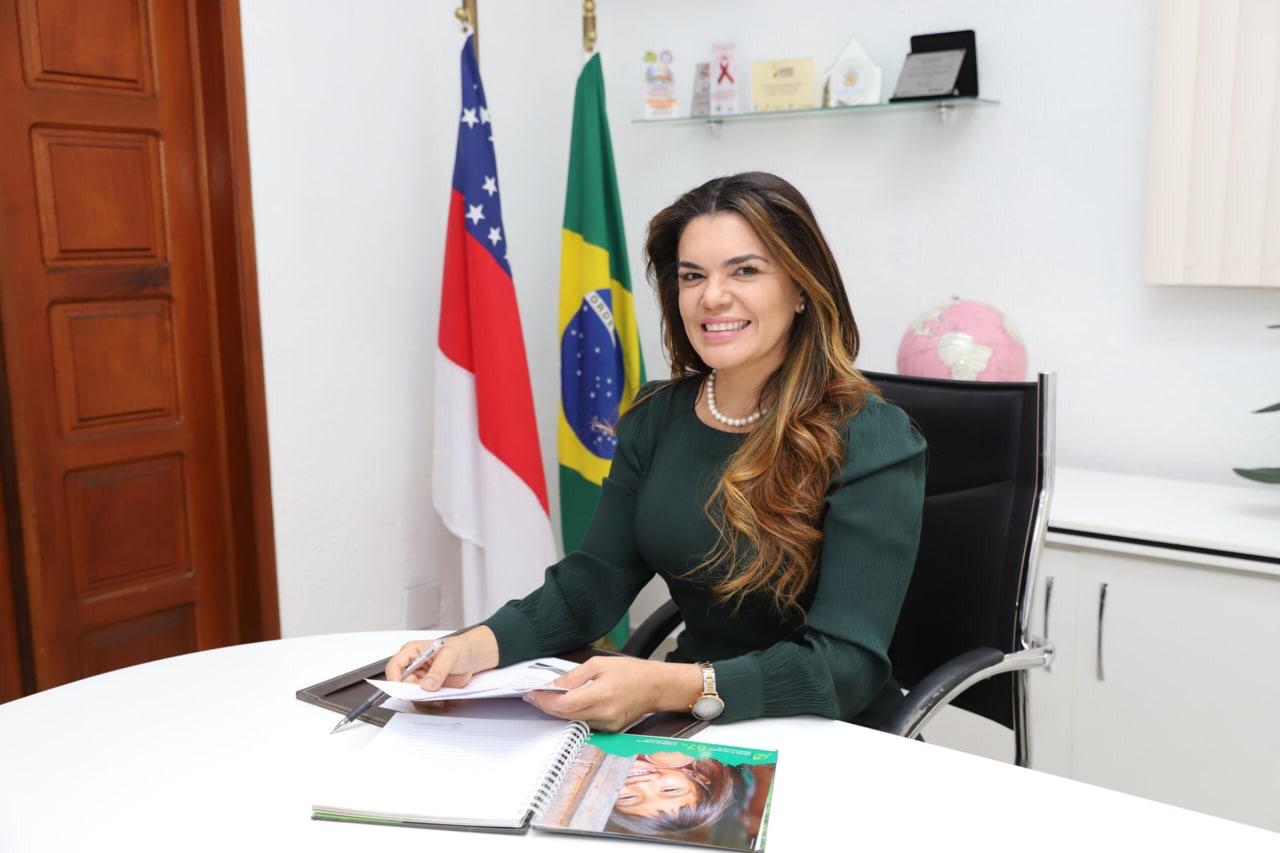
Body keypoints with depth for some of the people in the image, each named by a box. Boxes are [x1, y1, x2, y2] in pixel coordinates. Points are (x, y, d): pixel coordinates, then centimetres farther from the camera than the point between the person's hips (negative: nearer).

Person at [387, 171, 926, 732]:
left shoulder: (871, 444, -15)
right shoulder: (656, 418, 2)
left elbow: (847, 664, -21)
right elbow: (591, 582, 1)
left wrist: (672, 688, -36)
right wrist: (482, 644, -18)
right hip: (695, 731, 5)